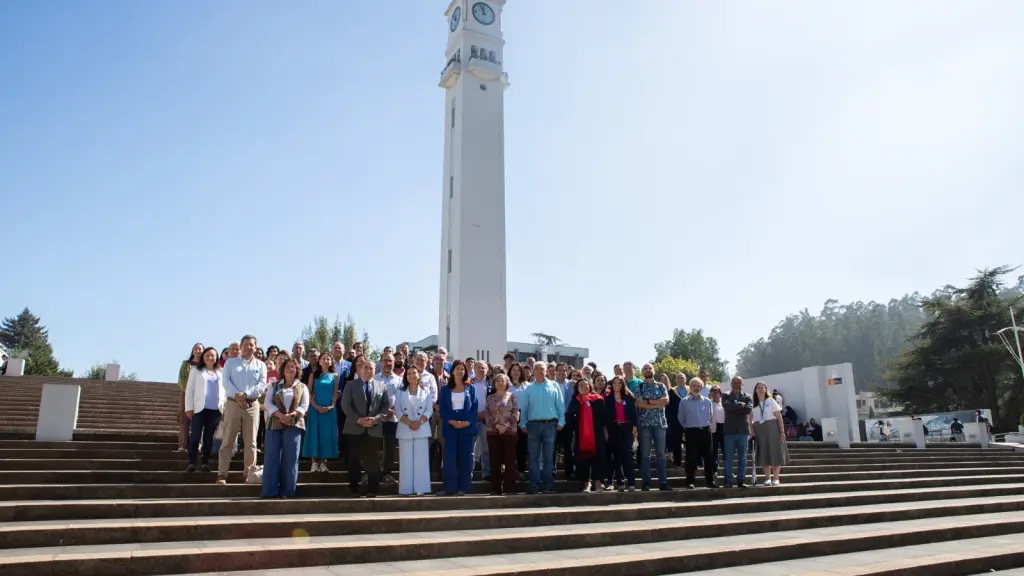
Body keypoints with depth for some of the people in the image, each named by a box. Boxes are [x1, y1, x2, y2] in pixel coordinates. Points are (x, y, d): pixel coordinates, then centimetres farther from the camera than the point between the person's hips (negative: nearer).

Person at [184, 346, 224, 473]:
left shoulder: (221, 373, 14)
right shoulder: (195, 370, 8)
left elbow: (224, 390, 14)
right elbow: (189, 390, 3)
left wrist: (225, 406, 4)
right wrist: (189, 407, -5)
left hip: (216, 410, 2)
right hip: (200, 408, -2)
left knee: (209, 437, 7)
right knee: (195, 436, -4)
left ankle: (205, 462, 12)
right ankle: (191, 463, 1)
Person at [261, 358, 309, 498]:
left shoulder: (302, 387, 12)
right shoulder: (274, 385, 15)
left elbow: (304, 406, 1)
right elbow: (267, 403, 2)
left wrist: (291, 414, -17)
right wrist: (280, 415, -15)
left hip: (294, 424, -1)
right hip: (275, 423, 1)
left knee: (290, 458, -3)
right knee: (272, 456, -5)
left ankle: (286, 491, 1)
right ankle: (269, 491, -2)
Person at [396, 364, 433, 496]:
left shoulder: (425, 390, 7)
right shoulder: (400, 391, 9)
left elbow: (429, 410, 1)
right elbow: (398, 411, 0)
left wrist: (419, 422, -14)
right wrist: (409, 423, -13)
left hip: (422, 428, 0)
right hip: (405, 428, 0)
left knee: (421, 458, -1)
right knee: (406, 459, 1)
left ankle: (420, 488, 2)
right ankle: (406, 489, 4)